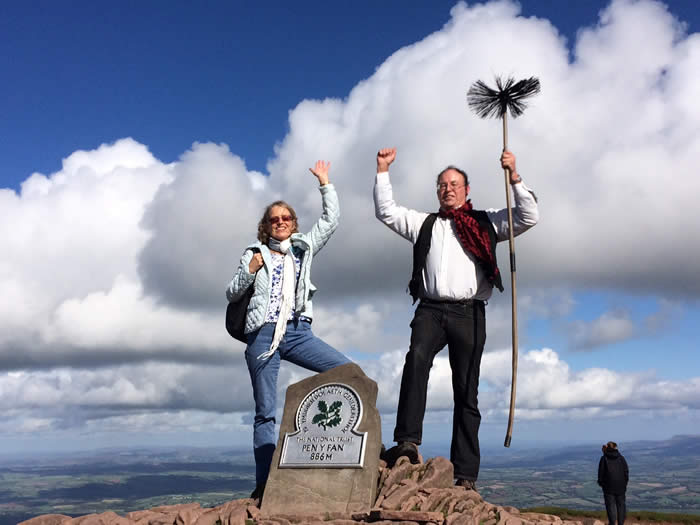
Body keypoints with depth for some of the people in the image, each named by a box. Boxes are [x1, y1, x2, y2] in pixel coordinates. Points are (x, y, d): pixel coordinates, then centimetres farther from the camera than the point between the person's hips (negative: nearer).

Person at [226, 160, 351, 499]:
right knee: (265, 412, -2)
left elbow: (330, 220, 13)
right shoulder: (254, 254, 11)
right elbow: (231, 294, 10)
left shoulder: (303, 248, 18)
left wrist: (324, 184, 11)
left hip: (298, 332, 3)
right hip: (263, 335, -2)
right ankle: (264, 484, 2)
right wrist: (249, 271, -6)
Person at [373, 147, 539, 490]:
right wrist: (383, 171, 17)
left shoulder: (485, 223, 19)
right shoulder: (424, 223, 25)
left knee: (466, 393, -1)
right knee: (416, 359, -31)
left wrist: (514, 177, 2)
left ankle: (466, 475, 1)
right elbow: (386, 212, 21)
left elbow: (528, 217, 9)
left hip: (468, 312, 0)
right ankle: (408, 441, -35)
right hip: (431, 309, 1)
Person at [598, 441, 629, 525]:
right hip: (621, 486, 2)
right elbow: (626, 471, 3)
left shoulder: (604, 458, -3)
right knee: (621, 504, 11)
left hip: (609, 486, -2)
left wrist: (601, 483, 8)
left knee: (610, 504, 0)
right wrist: (625, 482, 12)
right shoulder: (621, 457, 4)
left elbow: (601, 472, -3)